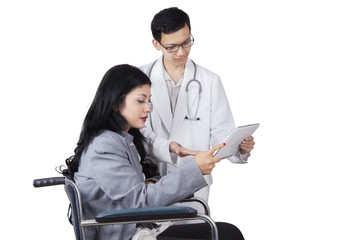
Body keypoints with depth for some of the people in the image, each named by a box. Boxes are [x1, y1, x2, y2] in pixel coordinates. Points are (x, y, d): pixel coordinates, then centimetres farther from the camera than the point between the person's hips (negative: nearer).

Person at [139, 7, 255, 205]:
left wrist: (239, 147, -17)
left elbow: (220, 132, 4)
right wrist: (167, 147, -21)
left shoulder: (210, 82, 8)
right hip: (151, 182, 0)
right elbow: (138, 130, -3)